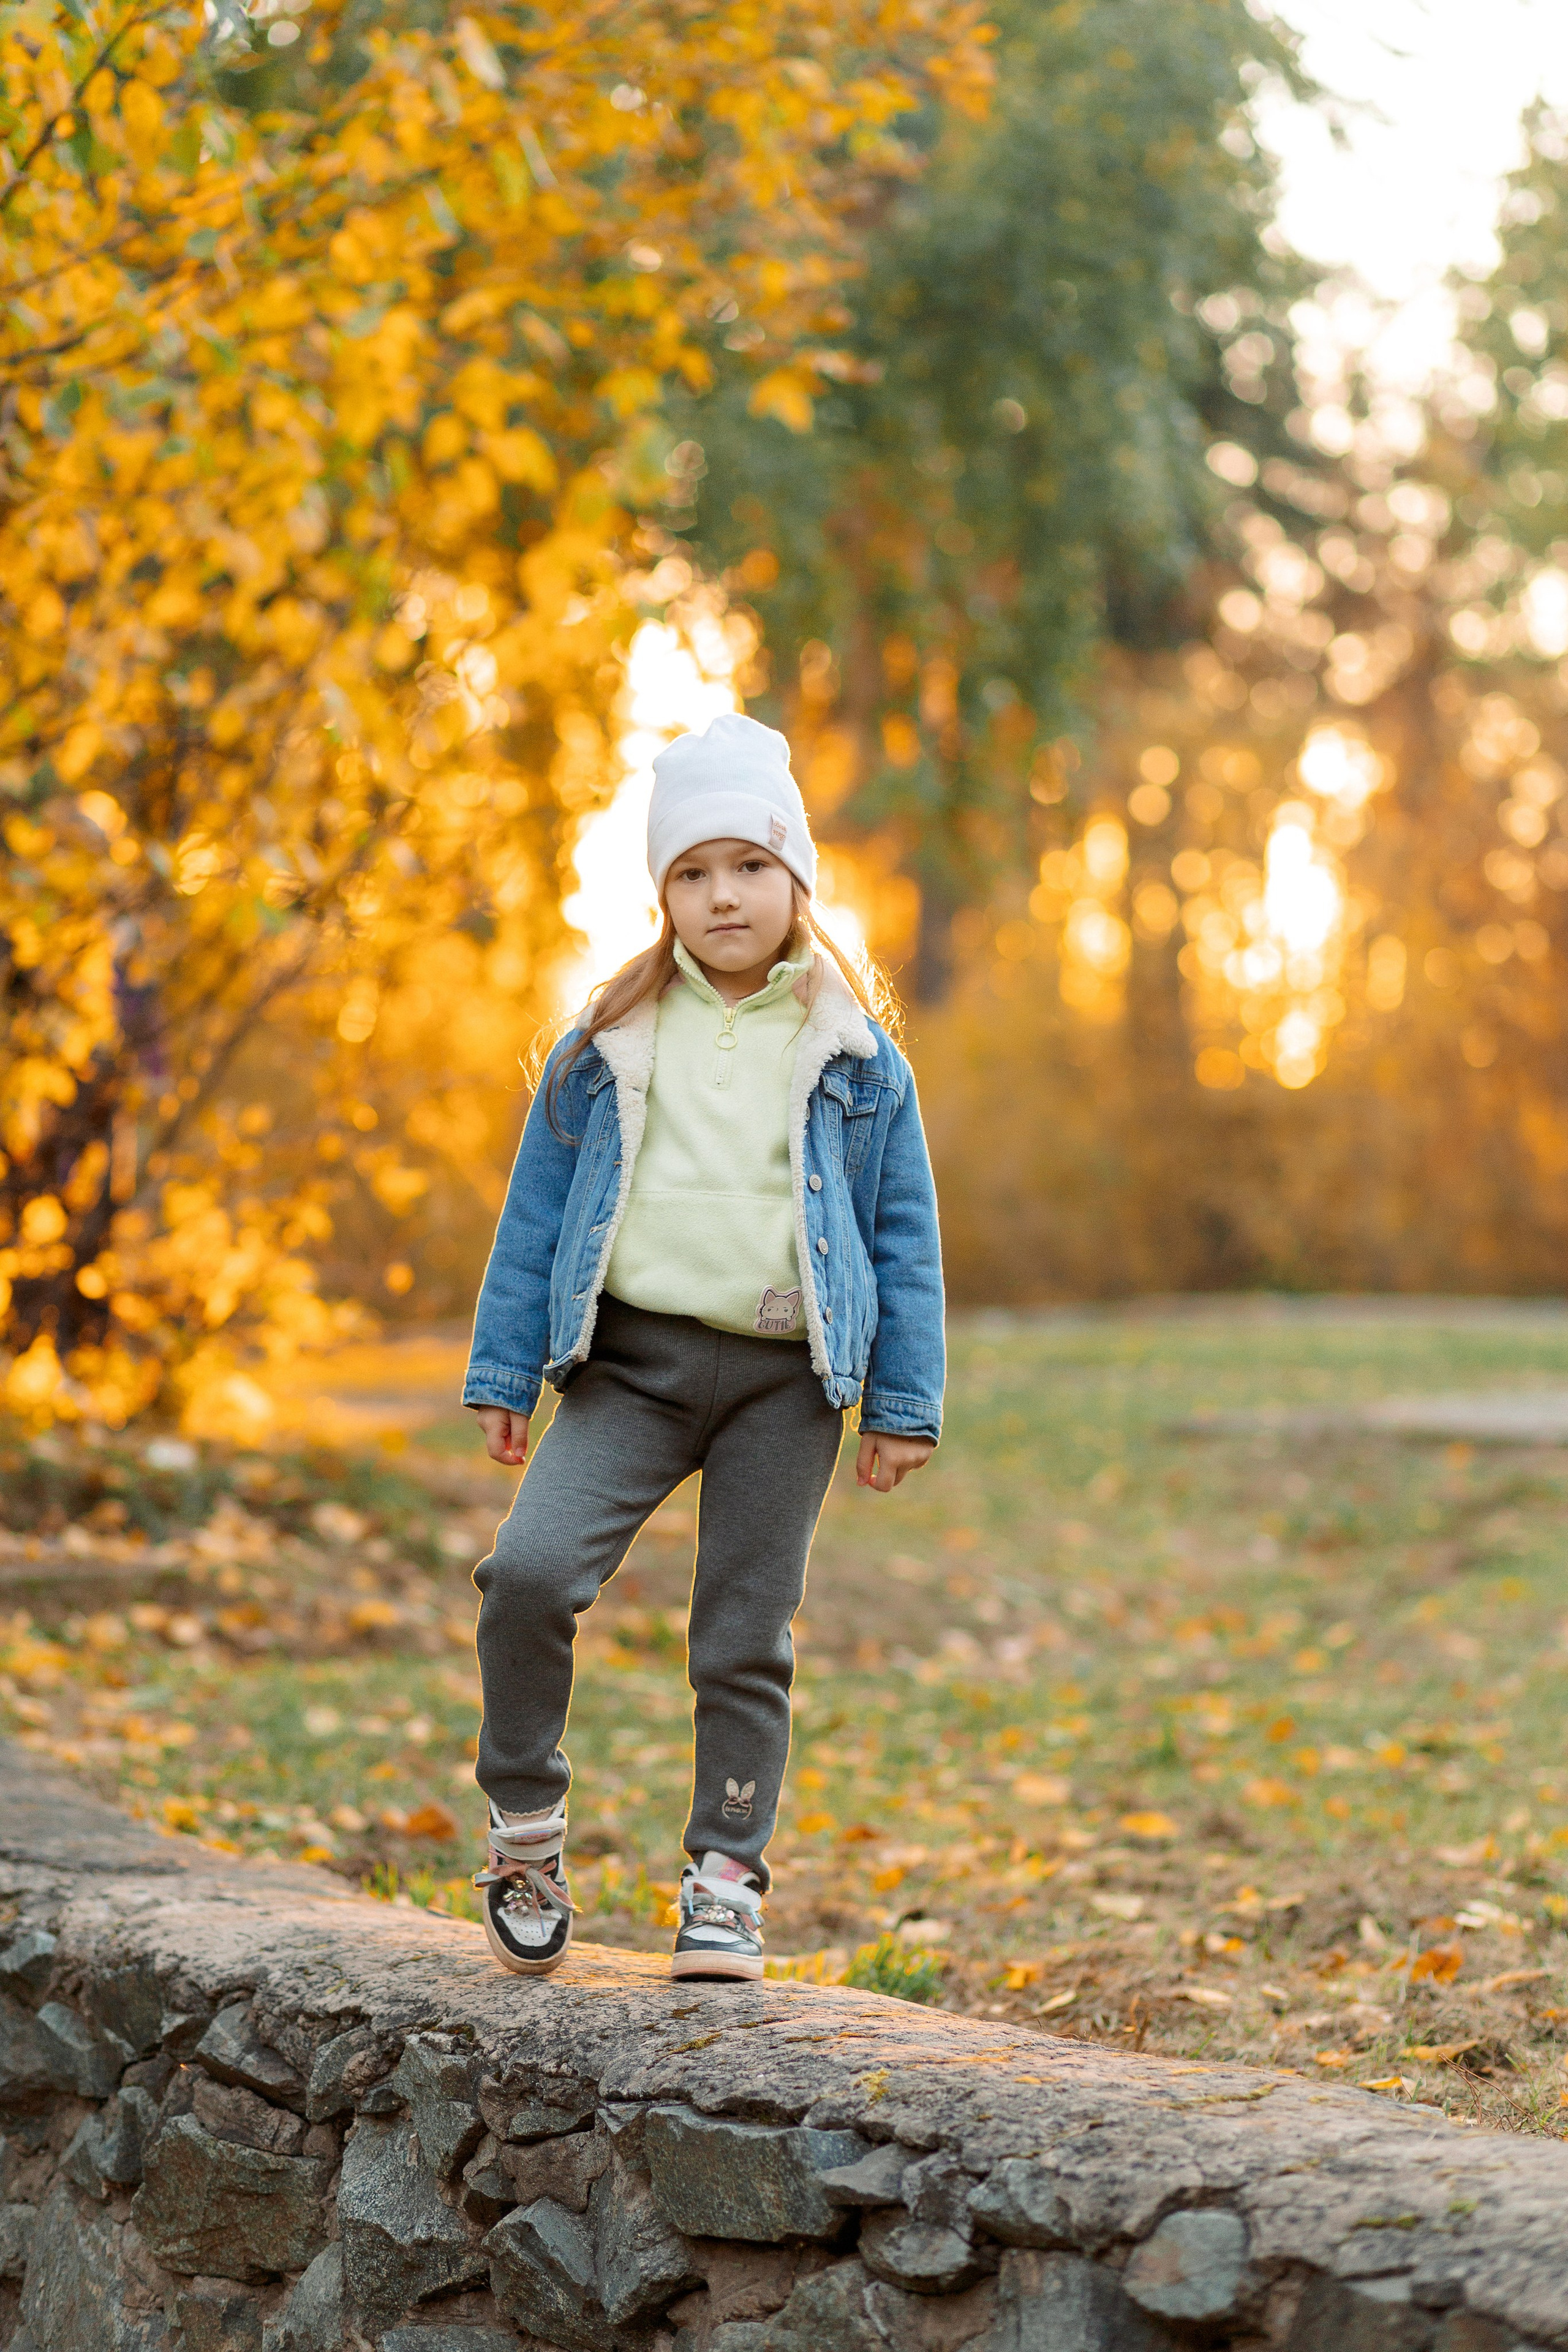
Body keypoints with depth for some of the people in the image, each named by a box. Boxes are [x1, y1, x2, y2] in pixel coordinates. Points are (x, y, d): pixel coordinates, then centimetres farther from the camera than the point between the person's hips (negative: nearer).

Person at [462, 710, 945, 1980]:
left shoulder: (854, 1057, 5)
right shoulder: (610, 1045, 7)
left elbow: (905, 1237, 9)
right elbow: (538, 1210, 12)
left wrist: (906, 1402, 5)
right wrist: (507, 1376, 8)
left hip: (785, 1378, 0)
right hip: (630, 1359, 0)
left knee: (746, 1639, 3)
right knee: (529, 1570, -18)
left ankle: (727, 1880, 16)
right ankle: (526, 1824, 2)